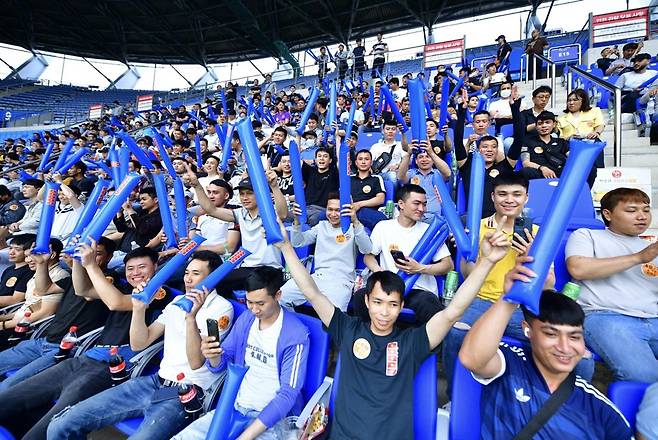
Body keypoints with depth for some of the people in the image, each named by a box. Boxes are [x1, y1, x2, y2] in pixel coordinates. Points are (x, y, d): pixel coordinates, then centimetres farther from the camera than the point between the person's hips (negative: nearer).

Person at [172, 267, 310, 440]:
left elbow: (288, 394, -17)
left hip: (272, 416, -5)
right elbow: (221, 364, 7)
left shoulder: (296, 334, -18)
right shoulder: (245, 319, 0)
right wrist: (214, 356, -17)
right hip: (235, 406, 5)